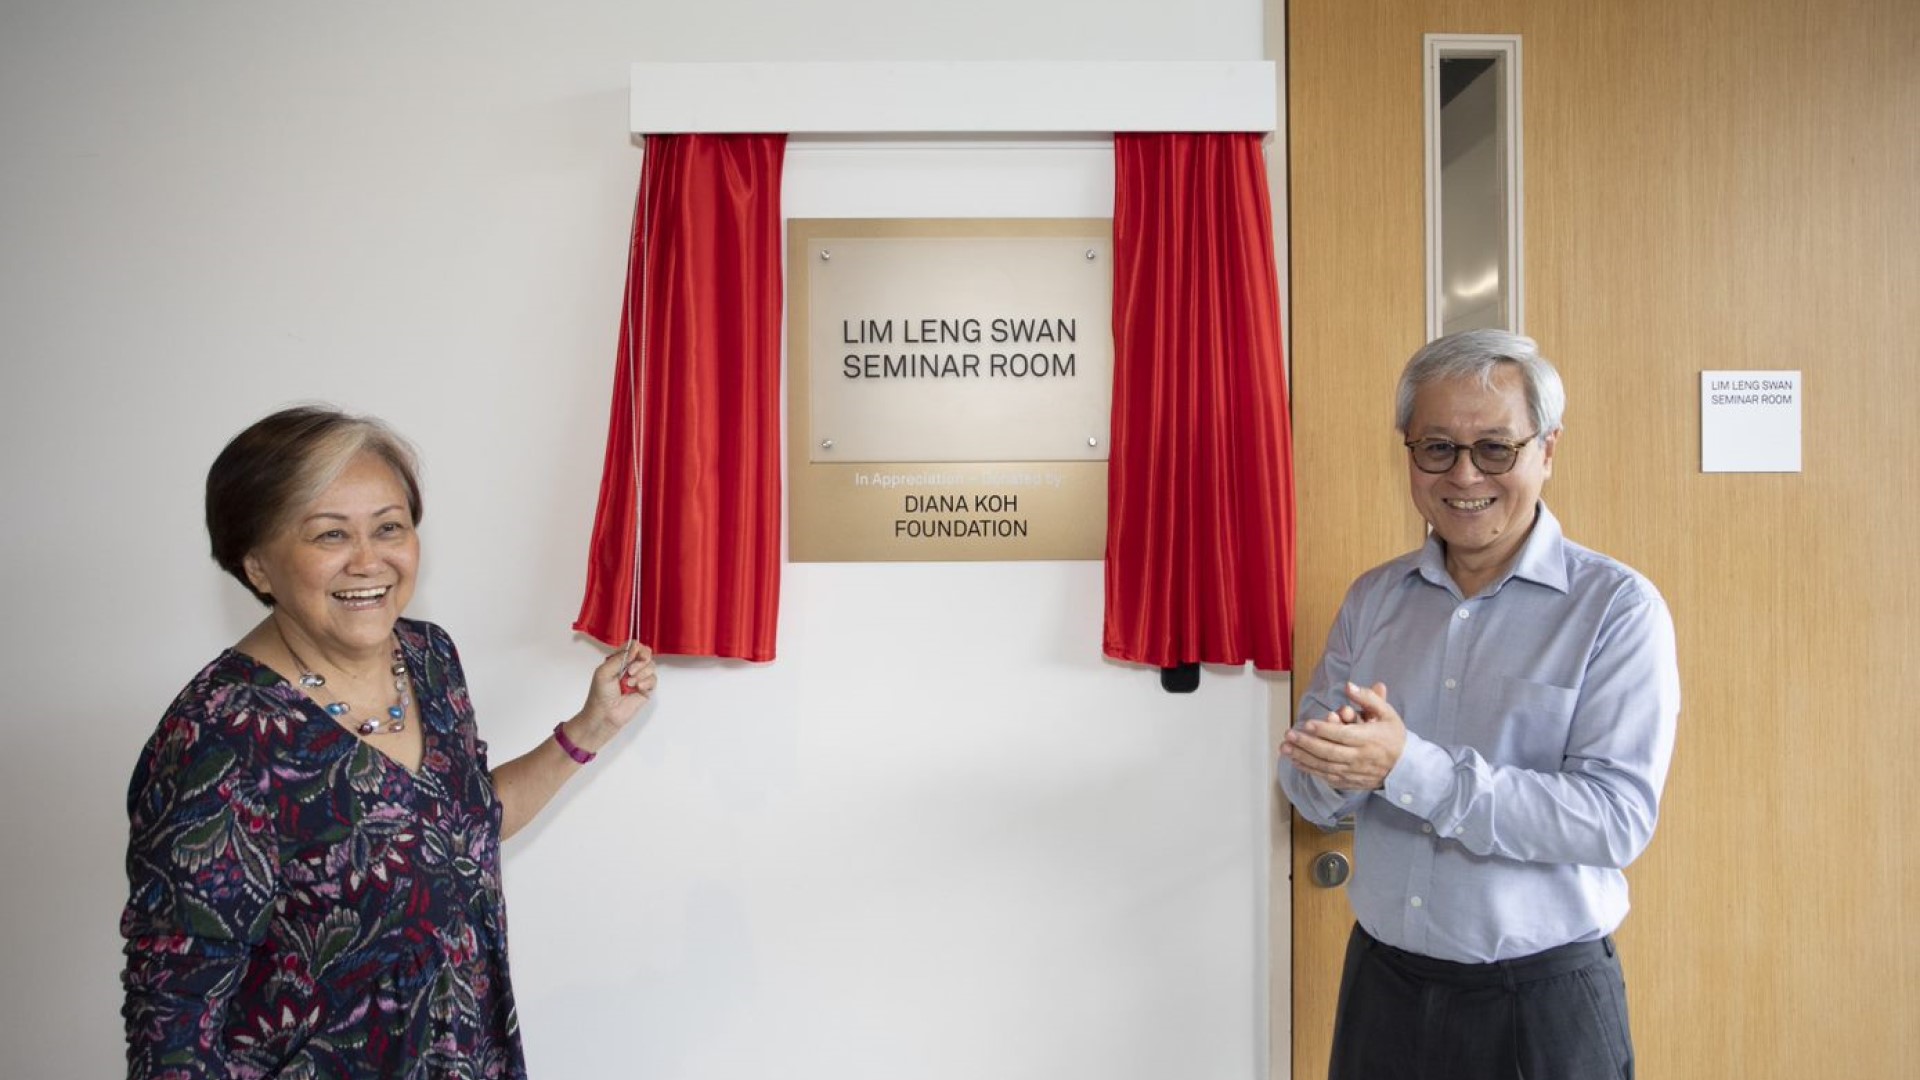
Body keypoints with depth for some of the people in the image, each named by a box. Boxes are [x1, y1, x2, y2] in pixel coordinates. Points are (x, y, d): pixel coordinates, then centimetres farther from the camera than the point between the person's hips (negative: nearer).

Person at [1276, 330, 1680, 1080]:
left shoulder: (1619, 607, -10)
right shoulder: (1371, 599, 2)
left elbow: (1618, 817, -20)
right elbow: (1311, 786, 2)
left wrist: (1411, 768, -28)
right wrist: (1342, 765, -21)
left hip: (1544, 999, -3)